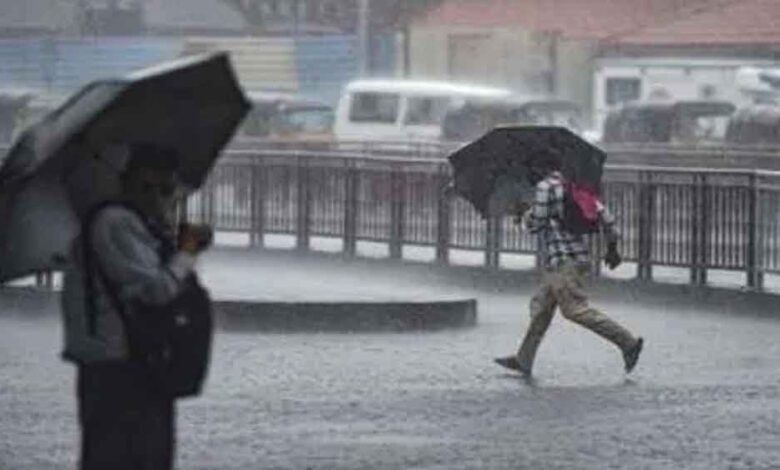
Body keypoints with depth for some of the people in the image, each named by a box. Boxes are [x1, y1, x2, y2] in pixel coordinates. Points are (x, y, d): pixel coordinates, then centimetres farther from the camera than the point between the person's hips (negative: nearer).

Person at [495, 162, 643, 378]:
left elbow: (535, 224, -10)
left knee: (576, 309, -12)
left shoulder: (545, 187, -11)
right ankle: (523, 360, 21)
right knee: (540, 307, 15)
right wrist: (612, 247, 16)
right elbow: (602, 212, 11)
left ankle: (628, 343, -16)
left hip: (563, 262, -10)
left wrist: (524, 212, 12)